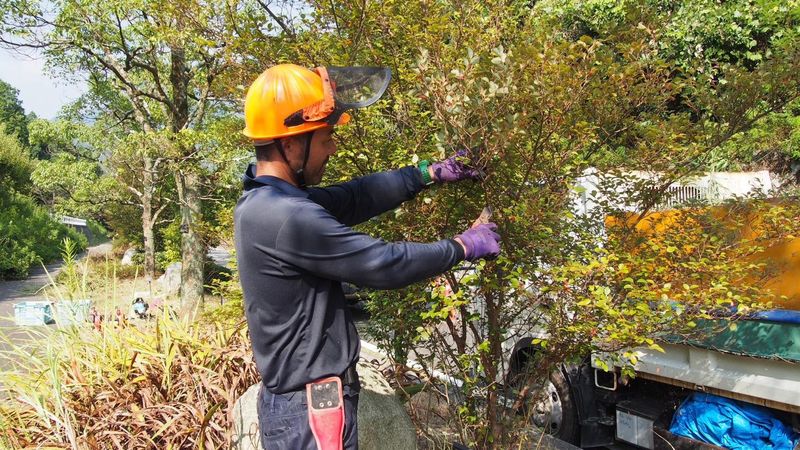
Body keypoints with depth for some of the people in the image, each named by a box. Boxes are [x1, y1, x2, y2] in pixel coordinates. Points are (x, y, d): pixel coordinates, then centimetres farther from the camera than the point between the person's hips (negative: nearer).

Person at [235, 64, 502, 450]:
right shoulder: (288, 218, -28)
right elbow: (384, 264, -22)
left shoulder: (262, 201, 3)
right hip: (311, 410, -9)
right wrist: (462, 247, -7)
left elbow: (354, 197, 8)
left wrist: (430, 173, 9)